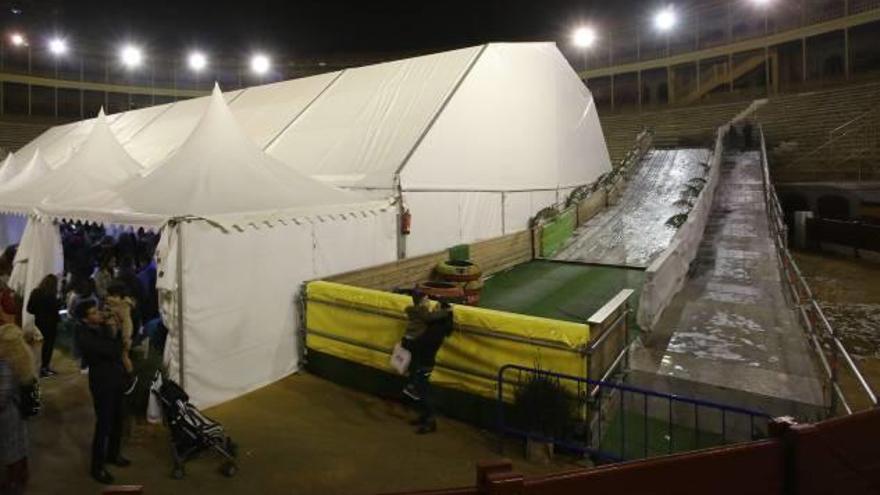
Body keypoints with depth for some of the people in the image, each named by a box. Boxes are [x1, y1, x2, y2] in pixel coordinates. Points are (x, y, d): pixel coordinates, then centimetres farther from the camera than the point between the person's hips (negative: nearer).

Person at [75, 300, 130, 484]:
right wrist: (114, 334, -12)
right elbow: (112, 351, -27)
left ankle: (113, 454, 38)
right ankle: (97, 467, 14)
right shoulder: (84, 336, -20)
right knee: (104, 424, -1)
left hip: (116, 379, 7)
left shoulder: (104, 327, 2)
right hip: (102, 383, -7)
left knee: (117, 420, 19)